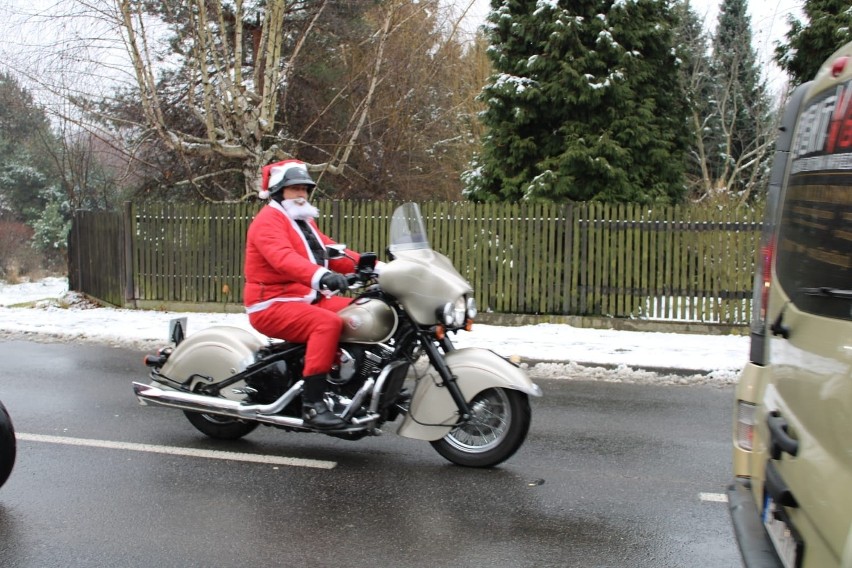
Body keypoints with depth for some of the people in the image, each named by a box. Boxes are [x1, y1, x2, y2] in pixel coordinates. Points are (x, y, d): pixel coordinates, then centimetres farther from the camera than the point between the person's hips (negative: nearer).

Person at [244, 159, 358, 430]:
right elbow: (283, 257, -30)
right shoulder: (268, 220, -9)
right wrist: (321, 276, -48)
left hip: (308, 299, 9)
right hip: (272, 305, -9)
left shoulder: (304, 221, 23)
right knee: (328, 323, -33)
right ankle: (312, 404, -34)